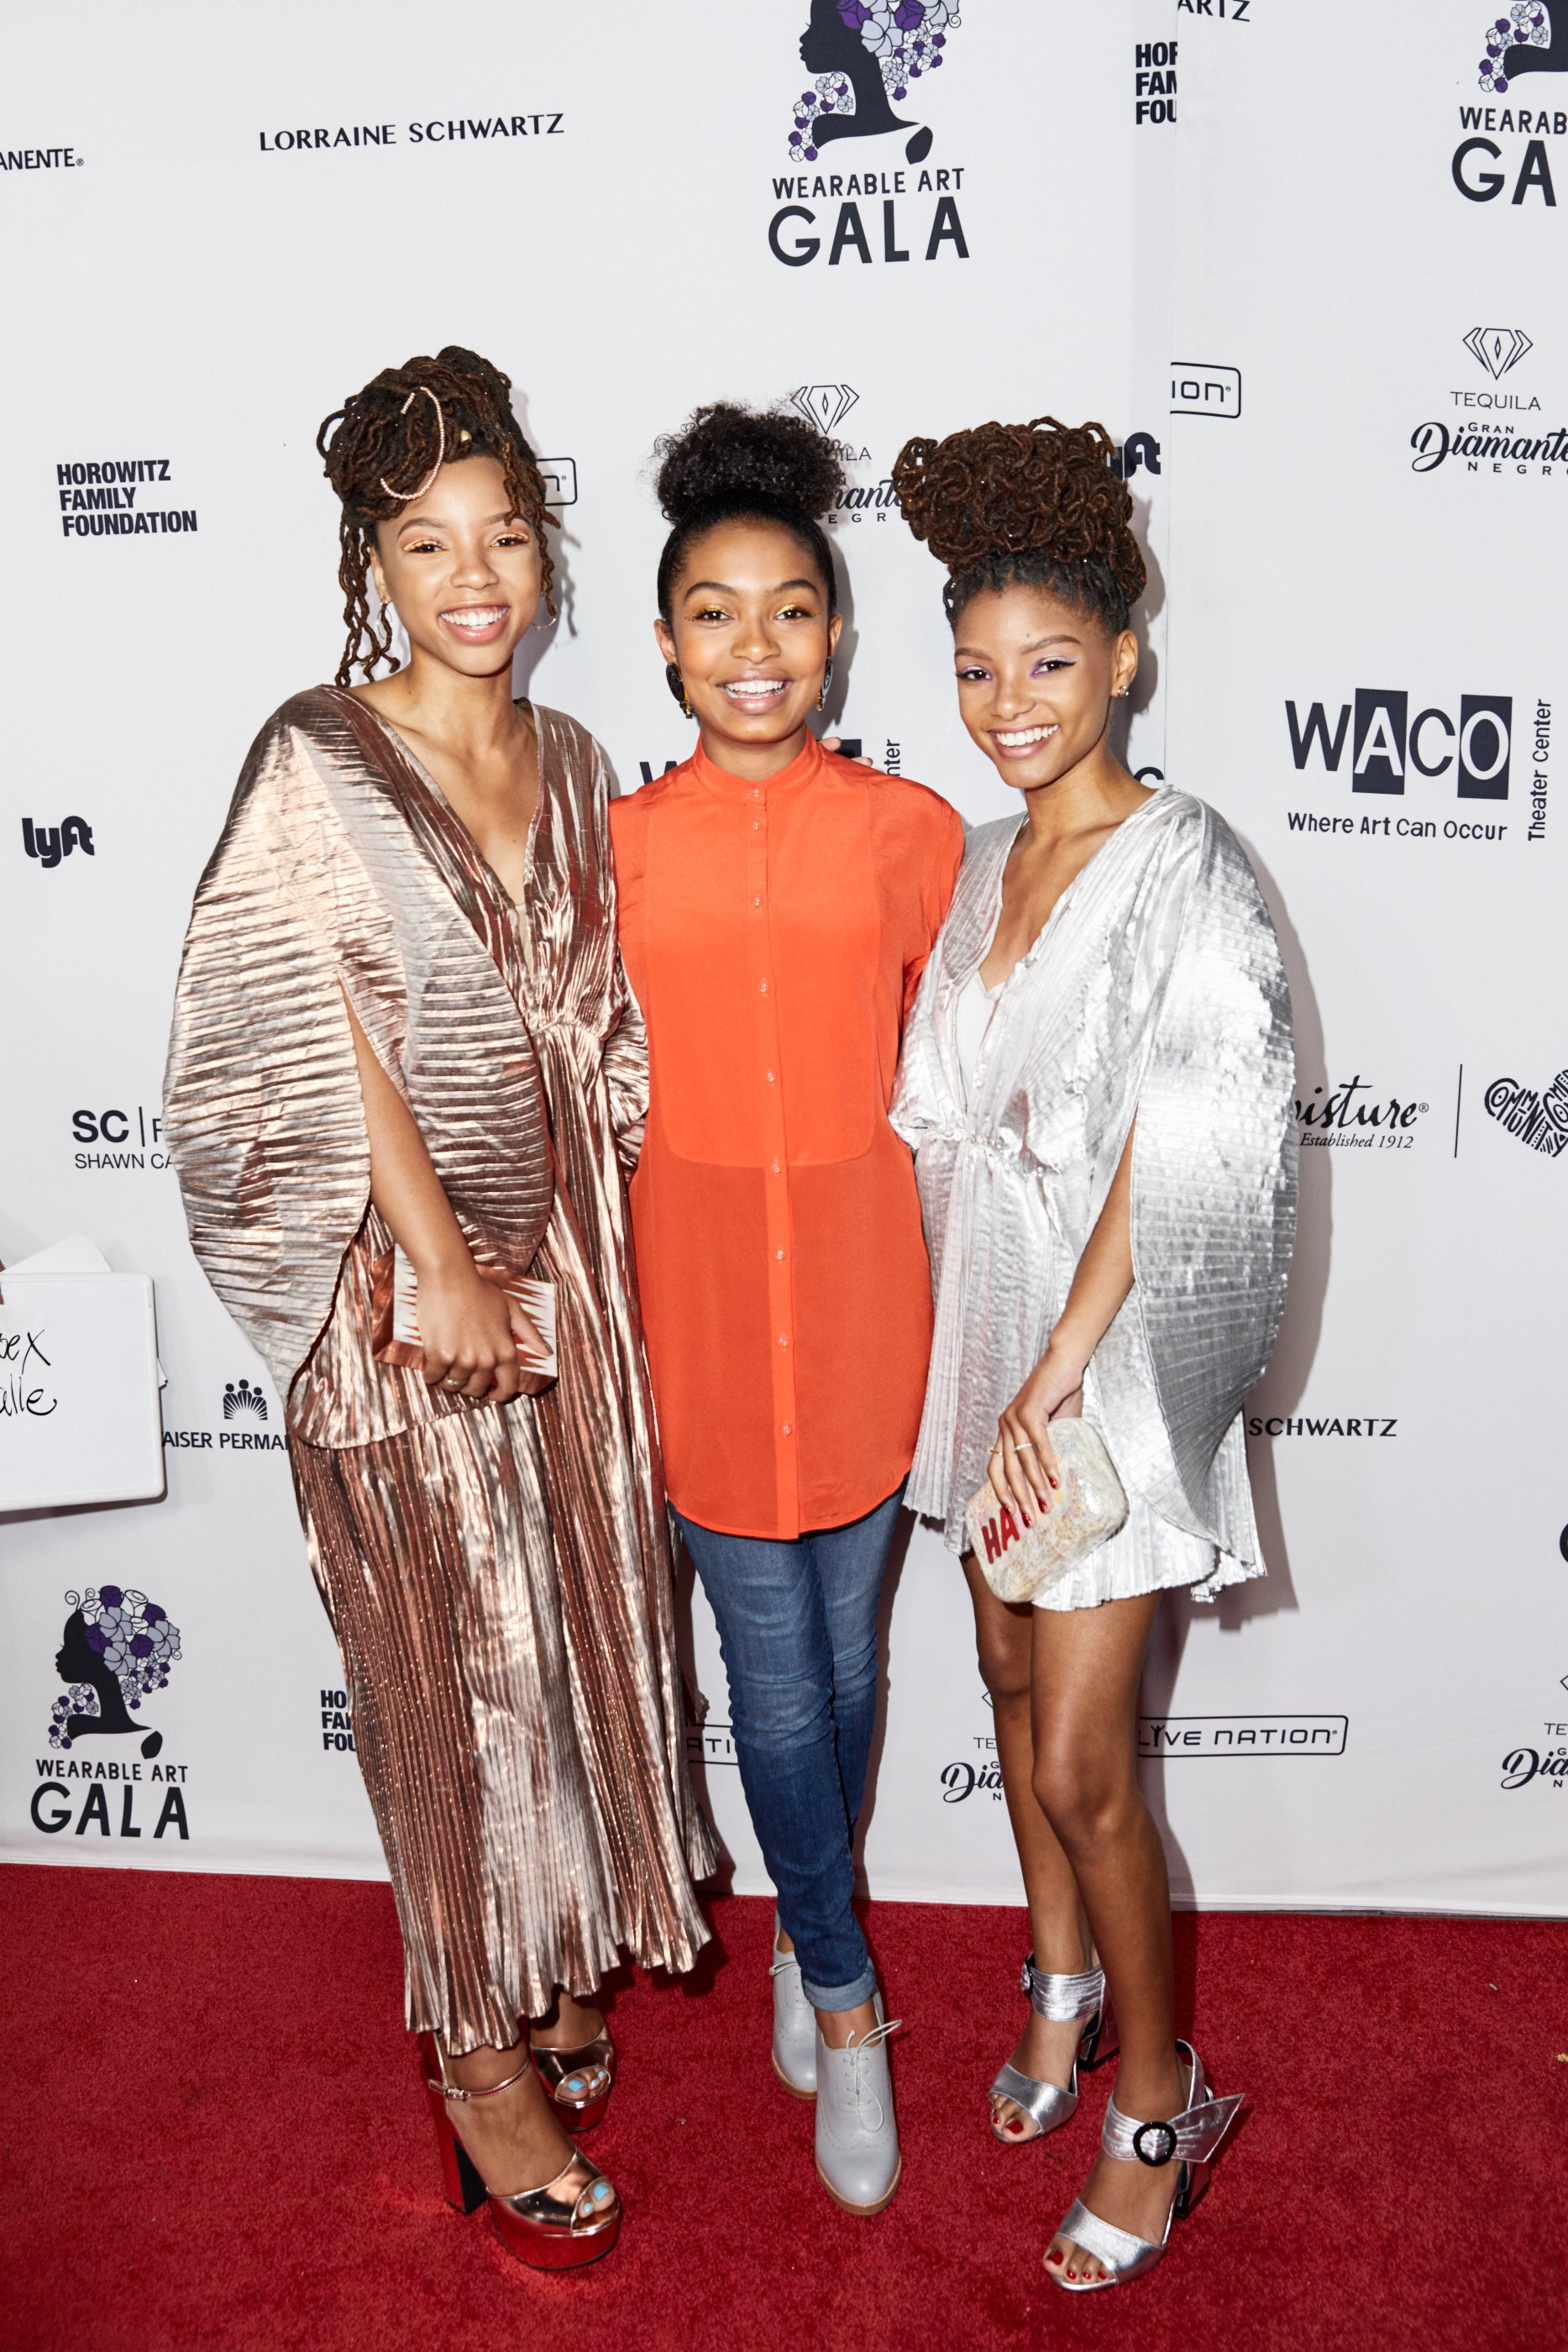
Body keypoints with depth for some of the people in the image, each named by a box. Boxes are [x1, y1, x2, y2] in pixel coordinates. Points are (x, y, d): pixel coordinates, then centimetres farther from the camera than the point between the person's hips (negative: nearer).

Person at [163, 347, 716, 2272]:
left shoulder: (569, 760, 8)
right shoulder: (317, 762, -9)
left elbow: (584, 1030, 11)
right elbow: (332, 1046, -13)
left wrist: (574, 1264, 6)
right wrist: (442, 1265, -14)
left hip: (560, 1268, 6)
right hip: (400, 1287, -5)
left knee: (577, 1637, 16)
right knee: (448, 1669, 7)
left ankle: (553, 1972, 41)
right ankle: (477, 2052, 28)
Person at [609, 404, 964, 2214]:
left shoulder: (911, 832, -3)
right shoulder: (616, 844, -2)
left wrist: (969, 1318, 3)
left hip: (862, 1301, 1)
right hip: (699, 1314, 0)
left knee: (844, 1654, 16)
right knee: (774, 1677, 8)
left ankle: (803, 1938, 43)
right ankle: (845, 2000, 31)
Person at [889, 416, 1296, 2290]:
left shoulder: (1186, 870, -14)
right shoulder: (979, 865, 8)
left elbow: (1177, 1155, -18)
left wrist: (1060, 1369, -18)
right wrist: (984, 1362, 7)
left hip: (1112, 1350, -7)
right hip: (981, 1323, 7)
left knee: (1080, 1762, -1)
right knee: (1013, 1675, 19)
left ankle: (1155, 2101, 22)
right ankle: (1063, 1988, 42)